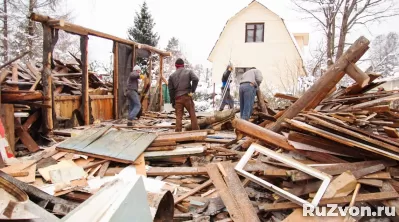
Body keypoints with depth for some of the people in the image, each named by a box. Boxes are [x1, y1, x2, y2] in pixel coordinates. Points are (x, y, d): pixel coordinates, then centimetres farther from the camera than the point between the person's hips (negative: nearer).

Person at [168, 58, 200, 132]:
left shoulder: (172, 76, 11)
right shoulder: (189, 72, 6)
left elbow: (170, 89, 9)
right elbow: (196, 79, -12)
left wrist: (173, 102, 13)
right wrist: (192, 90, -4)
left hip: (177, 98, 2)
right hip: (187, 96, -2)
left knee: (178, 116, 5)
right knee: (192, 114, 5)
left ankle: (178, 132, 3)